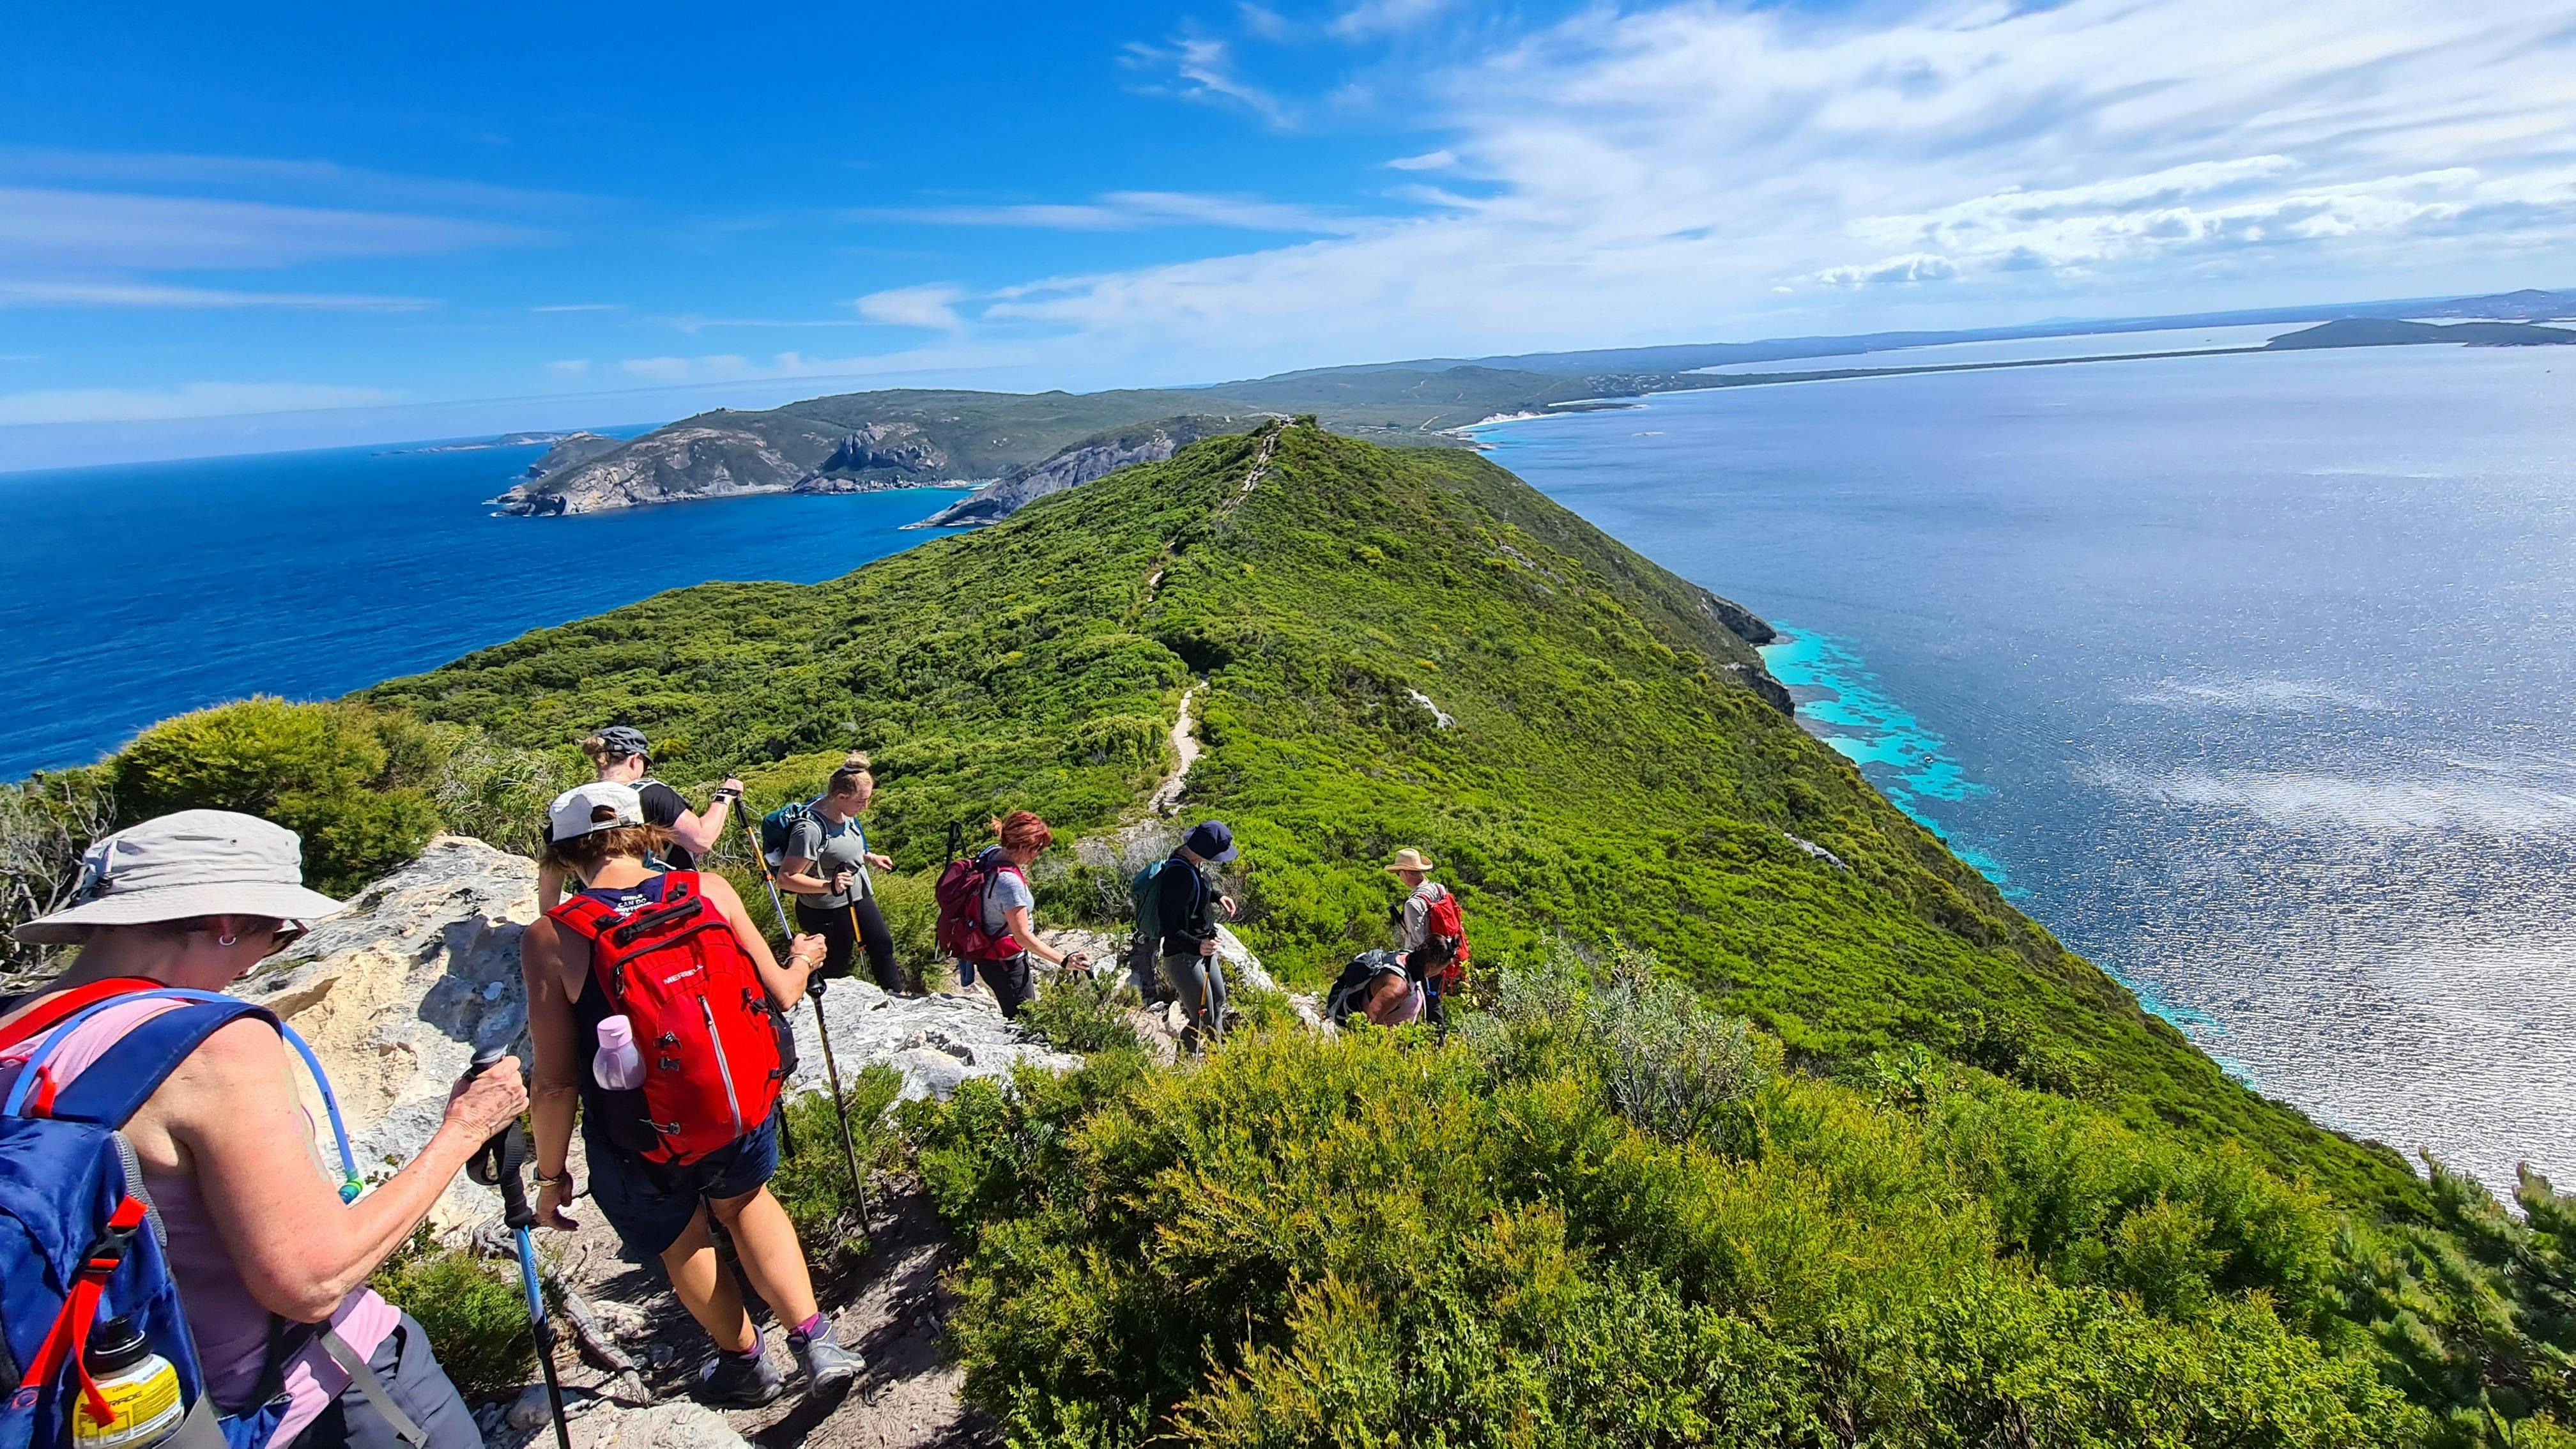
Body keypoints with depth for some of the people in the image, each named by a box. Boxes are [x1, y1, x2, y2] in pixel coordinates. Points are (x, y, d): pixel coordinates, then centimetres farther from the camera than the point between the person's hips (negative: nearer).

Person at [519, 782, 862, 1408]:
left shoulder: (549, 939, -15)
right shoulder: (708, 890, -11)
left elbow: (557, 1084, -13)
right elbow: (779, 995, -4)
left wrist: (552, 1175, 3)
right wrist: (805, 960, 18)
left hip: (641, 1146, -2)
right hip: (743, 1115, 2)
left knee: (681, 1245, 28)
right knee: (744, 1199, 33)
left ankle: (745, 1363, 49)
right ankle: (814, 1340, 24)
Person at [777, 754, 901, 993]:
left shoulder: (845, 813, -3)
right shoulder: (811, 828, -30)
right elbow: (785, 878, -29)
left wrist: (870, 858, 8)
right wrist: (829, 886, -37)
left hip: (859, 898, 9)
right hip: (829, 912, -9)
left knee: (883, 944, 20)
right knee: (835, 968, 6)